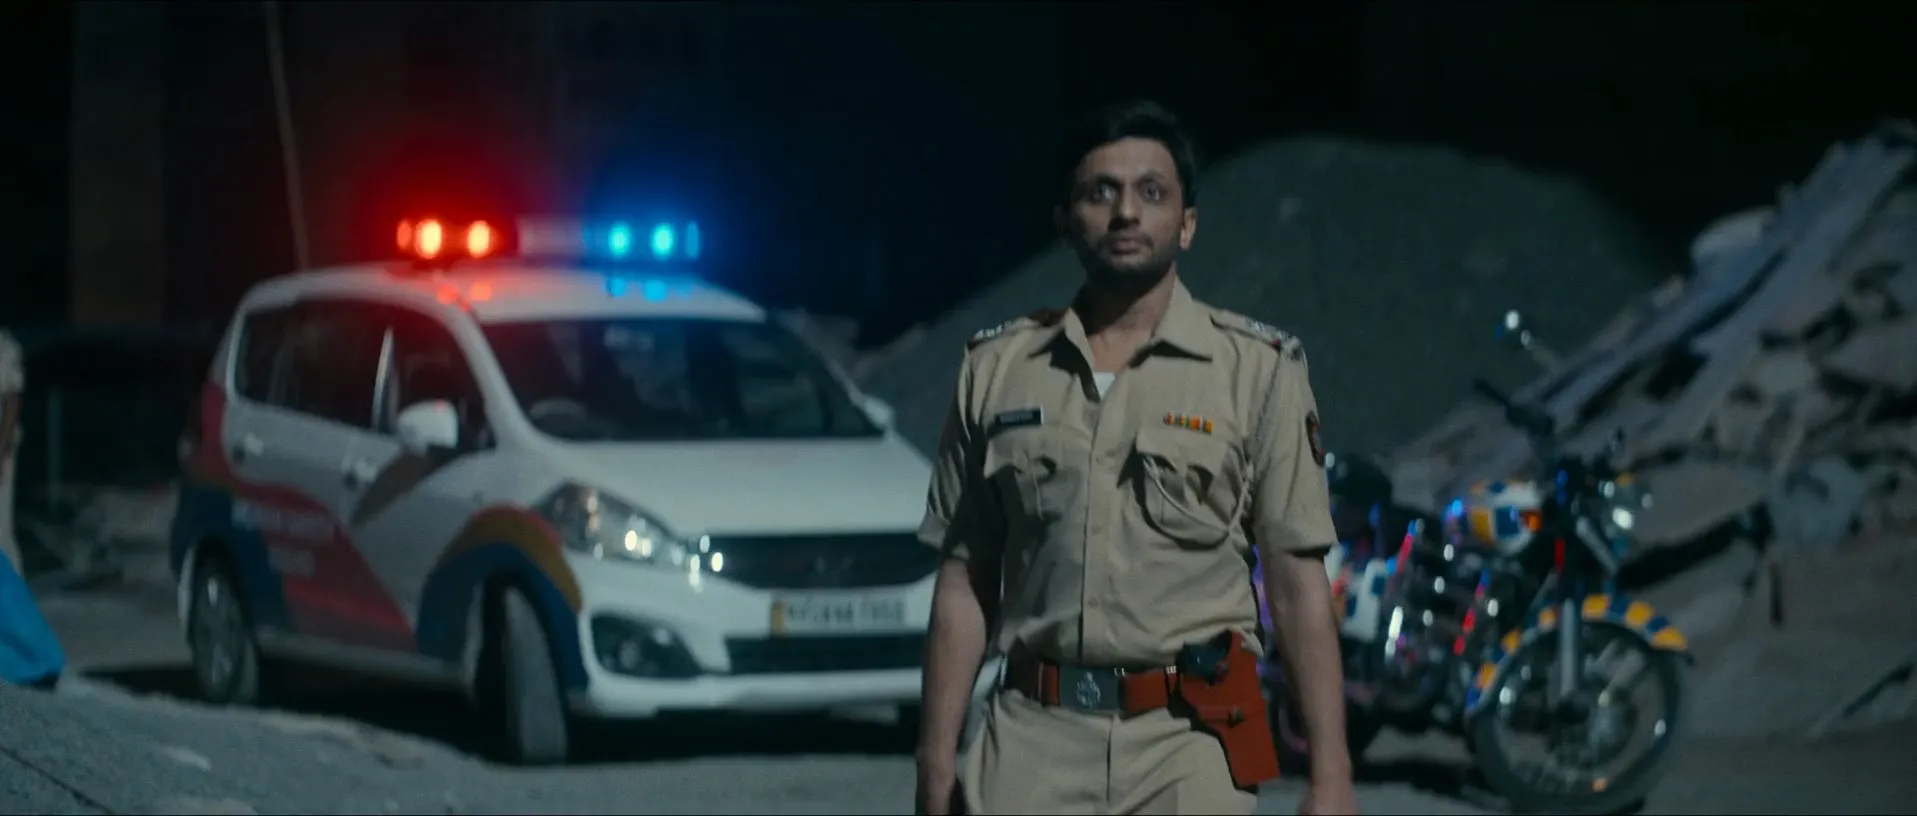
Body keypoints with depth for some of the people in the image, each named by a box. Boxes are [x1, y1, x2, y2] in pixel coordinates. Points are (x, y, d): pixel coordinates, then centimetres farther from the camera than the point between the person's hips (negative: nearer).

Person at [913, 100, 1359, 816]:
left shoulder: (1258, 369, 3)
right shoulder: (998, 367, 10)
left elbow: (1298, 582, 0)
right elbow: (964, 581, 11)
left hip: (1190, 738, -2)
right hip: (1034, 738, 2)